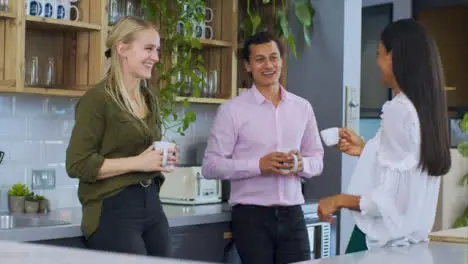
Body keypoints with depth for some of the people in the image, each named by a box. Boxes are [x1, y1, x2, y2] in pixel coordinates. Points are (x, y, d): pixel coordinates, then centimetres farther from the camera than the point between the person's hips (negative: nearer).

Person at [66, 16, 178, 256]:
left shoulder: (149, 99, 13)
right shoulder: (98, 98, -10)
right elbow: (77, 164, -16)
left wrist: (164, 158, 5)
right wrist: (137, 162, -19)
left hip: (152, 204, 8)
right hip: (113, 210, -7)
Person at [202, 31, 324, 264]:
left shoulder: (302, 107, 10)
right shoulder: (232, 110, -4)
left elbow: (317, 159, 15)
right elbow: (210, 166, -7)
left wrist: (301, 164, -8)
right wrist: (258, 165, -18)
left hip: (292, 215, 4)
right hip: (251, 216, -4)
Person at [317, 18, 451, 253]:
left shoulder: (397, 110, -17)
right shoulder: (426, 108, 7)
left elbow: (391, 200, -20)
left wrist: (339, 200, -7)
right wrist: (366, 150, 21)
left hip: (384, 241, -8)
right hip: (412, 239, 8)